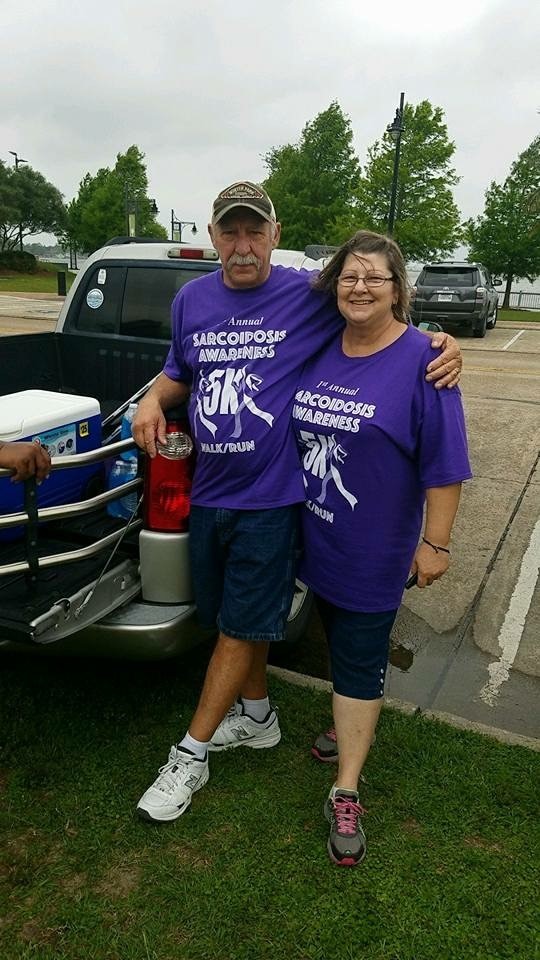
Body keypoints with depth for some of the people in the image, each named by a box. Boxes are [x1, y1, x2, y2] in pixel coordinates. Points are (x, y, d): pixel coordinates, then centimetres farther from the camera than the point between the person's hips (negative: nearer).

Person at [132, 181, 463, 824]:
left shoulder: (310, 295, -8)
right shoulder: (191, 300, 6)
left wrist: (439, 344, -14)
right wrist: (154, 398, -2)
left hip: (270, 497, -5)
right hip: (208, 491, 6)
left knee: (241, 626, 6)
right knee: (230, 617, 18)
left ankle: (190, 756, 25)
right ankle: (256, 717, 43)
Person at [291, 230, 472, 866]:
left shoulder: (421, 360, -14)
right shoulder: (317, 351, 1)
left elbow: (444, 466, -13)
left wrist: (434, 544, -13)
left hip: (373, 551, -5)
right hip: (316, 541, 5)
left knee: (358, 664, 5)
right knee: (339, 642, 23)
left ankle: (345, 796, 19)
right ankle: (352, 726, 48)